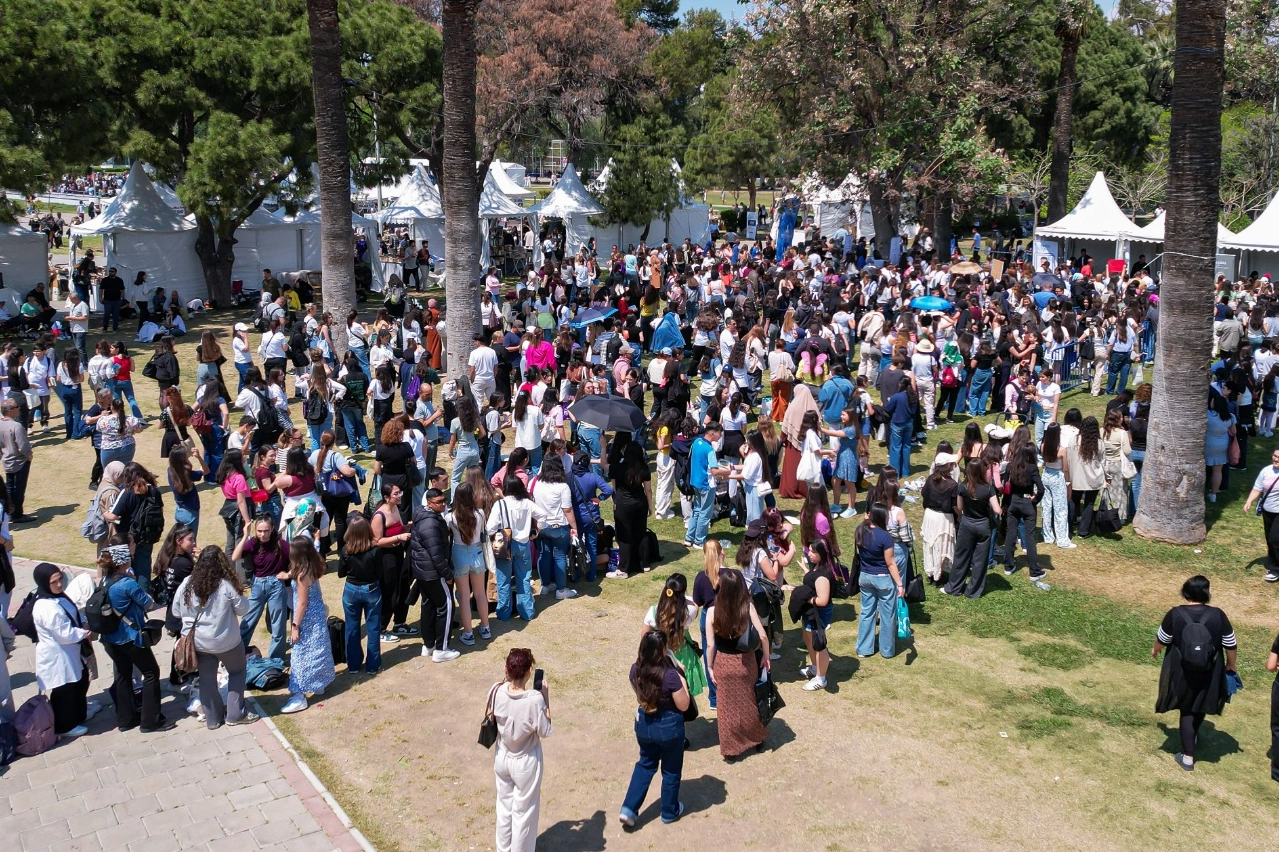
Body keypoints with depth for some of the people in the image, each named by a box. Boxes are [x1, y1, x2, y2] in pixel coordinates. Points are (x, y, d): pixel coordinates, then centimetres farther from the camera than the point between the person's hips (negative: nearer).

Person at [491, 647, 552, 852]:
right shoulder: (535, 699, -31)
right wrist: (546, 698, -14)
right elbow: (545, 732, -16)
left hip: (501, 759, 5)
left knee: (504, 806, 26)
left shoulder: (497, 691, -19)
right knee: (524, 812, 17)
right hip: (525, 764, -4)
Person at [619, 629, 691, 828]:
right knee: (671, 770, 19)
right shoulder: (670, 675, -29)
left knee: (645, 764, 26)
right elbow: (683, 705, -18)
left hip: (643, 723, 5)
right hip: (669, 726, -5)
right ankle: (670, 811, 37)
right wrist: (682, 678, -10)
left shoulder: (635, 669, -12)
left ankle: (628, 809, 19)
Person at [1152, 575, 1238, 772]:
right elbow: (1231, 645, -5)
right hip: (1209, 675, 1)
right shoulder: (1218, 616, -15)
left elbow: (1162, 640, -2)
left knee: (1187, 710, 13)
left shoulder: (1175, 615, -16)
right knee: (1200, 706, 26)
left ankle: (1188, 757, 14)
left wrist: (1155, 650, 20)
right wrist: (1231, 665, 14)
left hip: (1181, 673, -1)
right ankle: (1193, 737, 50)